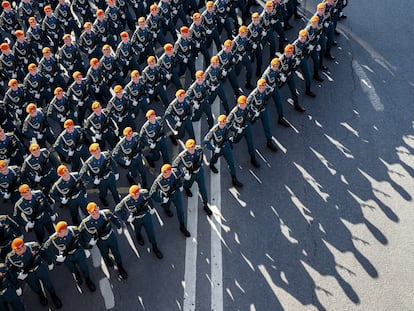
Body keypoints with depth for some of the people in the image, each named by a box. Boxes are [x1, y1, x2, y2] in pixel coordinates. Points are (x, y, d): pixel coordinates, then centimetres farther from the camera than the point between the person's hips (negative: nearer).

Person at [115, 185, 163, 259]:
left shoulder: (144, 193, -27)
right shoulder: (126, 201, -34)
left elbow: (149, 198, 0)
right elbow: (117, 210, -21)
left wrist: (151, 207, 5)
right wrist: (126, 218, -19)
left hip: (146, 215, 1)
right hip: (136, 219, -1)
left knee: (151, 231, 11)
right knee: (137, 230, 28)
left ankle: (155, 247, 35)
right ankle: (138, 236, 65)